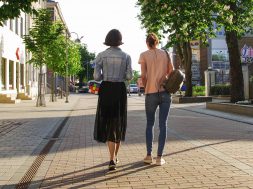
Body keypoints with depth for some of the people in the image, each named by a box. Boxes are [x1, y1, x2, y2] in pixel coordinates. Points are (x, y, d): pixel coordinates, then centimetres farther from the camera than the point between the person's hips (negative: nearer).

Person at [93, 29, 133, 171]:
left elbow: (97, 76, -5)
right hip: (120, 91, 1)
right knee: (118, 124, 17)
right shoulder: (126, 56, 2)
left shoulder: (101, 55, 0)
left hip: (106, 90, -1)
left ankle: (112, 160, -13)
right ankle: (115, 156, 28)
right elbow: (129, 76, -3)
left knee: (108, 124, 1)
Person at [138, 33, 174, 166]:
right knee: (163, 125, 5)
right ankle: (159, 157, 5)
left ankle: (149, 155, 13)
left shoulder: (144, 55, 0)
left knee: (150, 124, 13)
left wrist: (146, 88, 9)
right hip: (165, 92, 1)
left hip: (151, 93, -1)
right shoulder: (165, 54, 7)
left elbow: (143, 76, -7)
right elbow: (171, 72, 6)